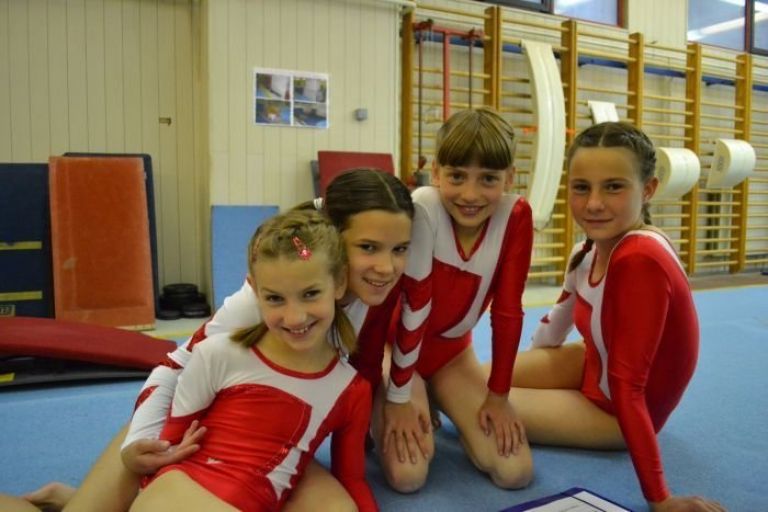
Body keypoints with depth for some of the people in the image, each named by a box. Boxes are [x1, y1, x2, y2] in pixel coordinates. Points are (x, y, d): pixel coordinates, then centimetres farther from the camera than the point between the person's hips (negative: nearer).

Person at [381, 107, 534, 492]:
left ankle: (438, 408, 21)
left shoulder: (516, 216, -17)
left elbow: (507, 311, -12)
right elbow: (414, 303, -25)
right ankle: (382, 417, 15)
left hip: (451, 347, 4)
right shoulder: (422, 208, -29)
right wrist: (399, 397, -18)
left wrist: (498, 395, -7)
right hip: (393, 346, -3)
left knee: (515, 472, -4)